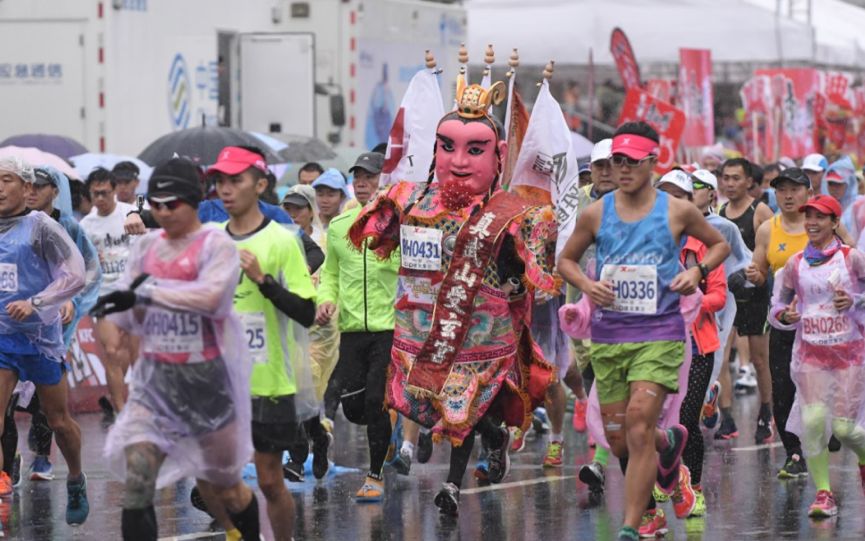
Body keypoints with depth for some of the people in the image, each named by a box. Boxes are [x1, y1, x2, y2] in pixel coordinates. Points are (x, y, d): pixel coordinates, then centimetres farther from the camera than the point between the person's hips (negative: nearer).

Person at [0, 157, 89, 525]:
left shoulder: (40, 226, -9)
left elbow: (75, 274, -13)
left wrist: (35, 303, -21)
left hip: (39, 335, -4)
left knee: (58, 420, 11)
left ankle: (76, 484, 36)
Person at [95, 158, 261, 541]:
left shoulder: (216, 244, -8)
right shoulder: (146, 247, 8)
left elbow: (210, 296, -28)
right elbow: (124, 318, 10)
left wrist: (146, 293, -30)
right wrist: (132, 307, -13)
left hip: (207, 377, -4)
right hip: (154, 379, 4)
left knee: (221, 487, 13)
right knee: (135, 484, -13)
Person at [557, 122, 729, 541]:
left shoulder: (677, 211, -1)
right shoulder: (596, 214, 3)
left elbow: (719, 244, 15)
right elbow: (566, 259, 16)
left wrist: (697, 272, -4)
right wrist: (586, 285, -5)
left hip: (659, 333, -3)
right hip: (607, 335, 3)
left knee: (639, 424, -19)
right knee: (619, 443, 9)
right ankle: (669, 442, 45)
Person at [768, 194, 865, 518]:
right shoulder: (795, 264, 6)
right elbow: (777, 306, 15)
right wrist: (785, 316, -7)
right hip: (809, 352, 2)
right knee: (813, 419, -14)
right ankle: (823, 494, -4)